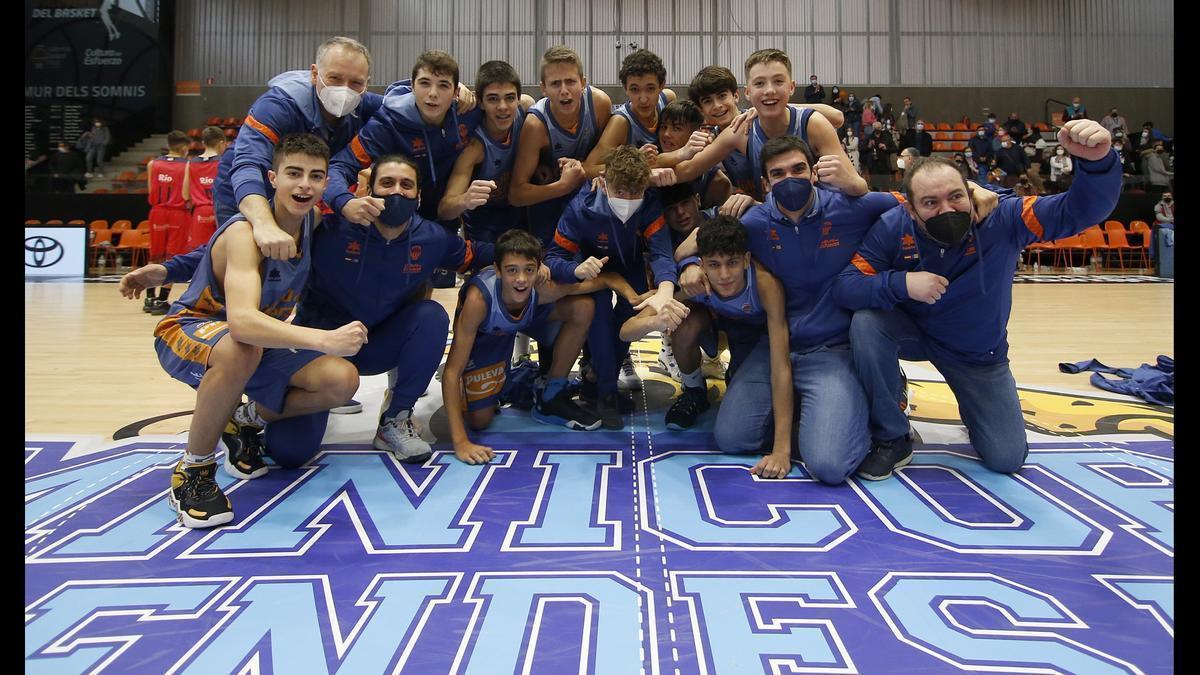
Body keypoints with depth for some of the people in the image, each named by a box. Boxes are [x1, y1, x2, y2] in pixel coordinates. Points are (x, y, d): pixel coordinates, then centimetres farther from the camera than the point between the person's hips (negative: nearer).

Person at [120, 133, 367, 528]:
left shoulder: (314, 219, -10)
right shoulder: (245, 233, -30)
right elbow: (242, 322, -47)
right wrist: (324, 340, -58)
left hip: (262, 338, 6)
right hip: (188, 330, -6)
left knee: (341, 381, -16)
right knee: (241, 349, -42)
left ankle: (249, 419, 11)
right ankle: (192, 471, -19)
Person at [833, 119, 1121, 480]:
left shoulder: (1002, 219, -27)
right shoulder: (892, 228, -25)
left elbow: (1080, 211, -35)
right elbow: (844, 287, -29)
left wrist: (1097, 161, -56)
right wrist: (901, 283, -46)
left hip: (978, 352, 1)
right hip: (911, 331, 0)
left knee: (1007, 458, -1)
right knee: (867, 321, -34)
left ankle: (974, 402, 37)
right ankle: (892, 439, -13)